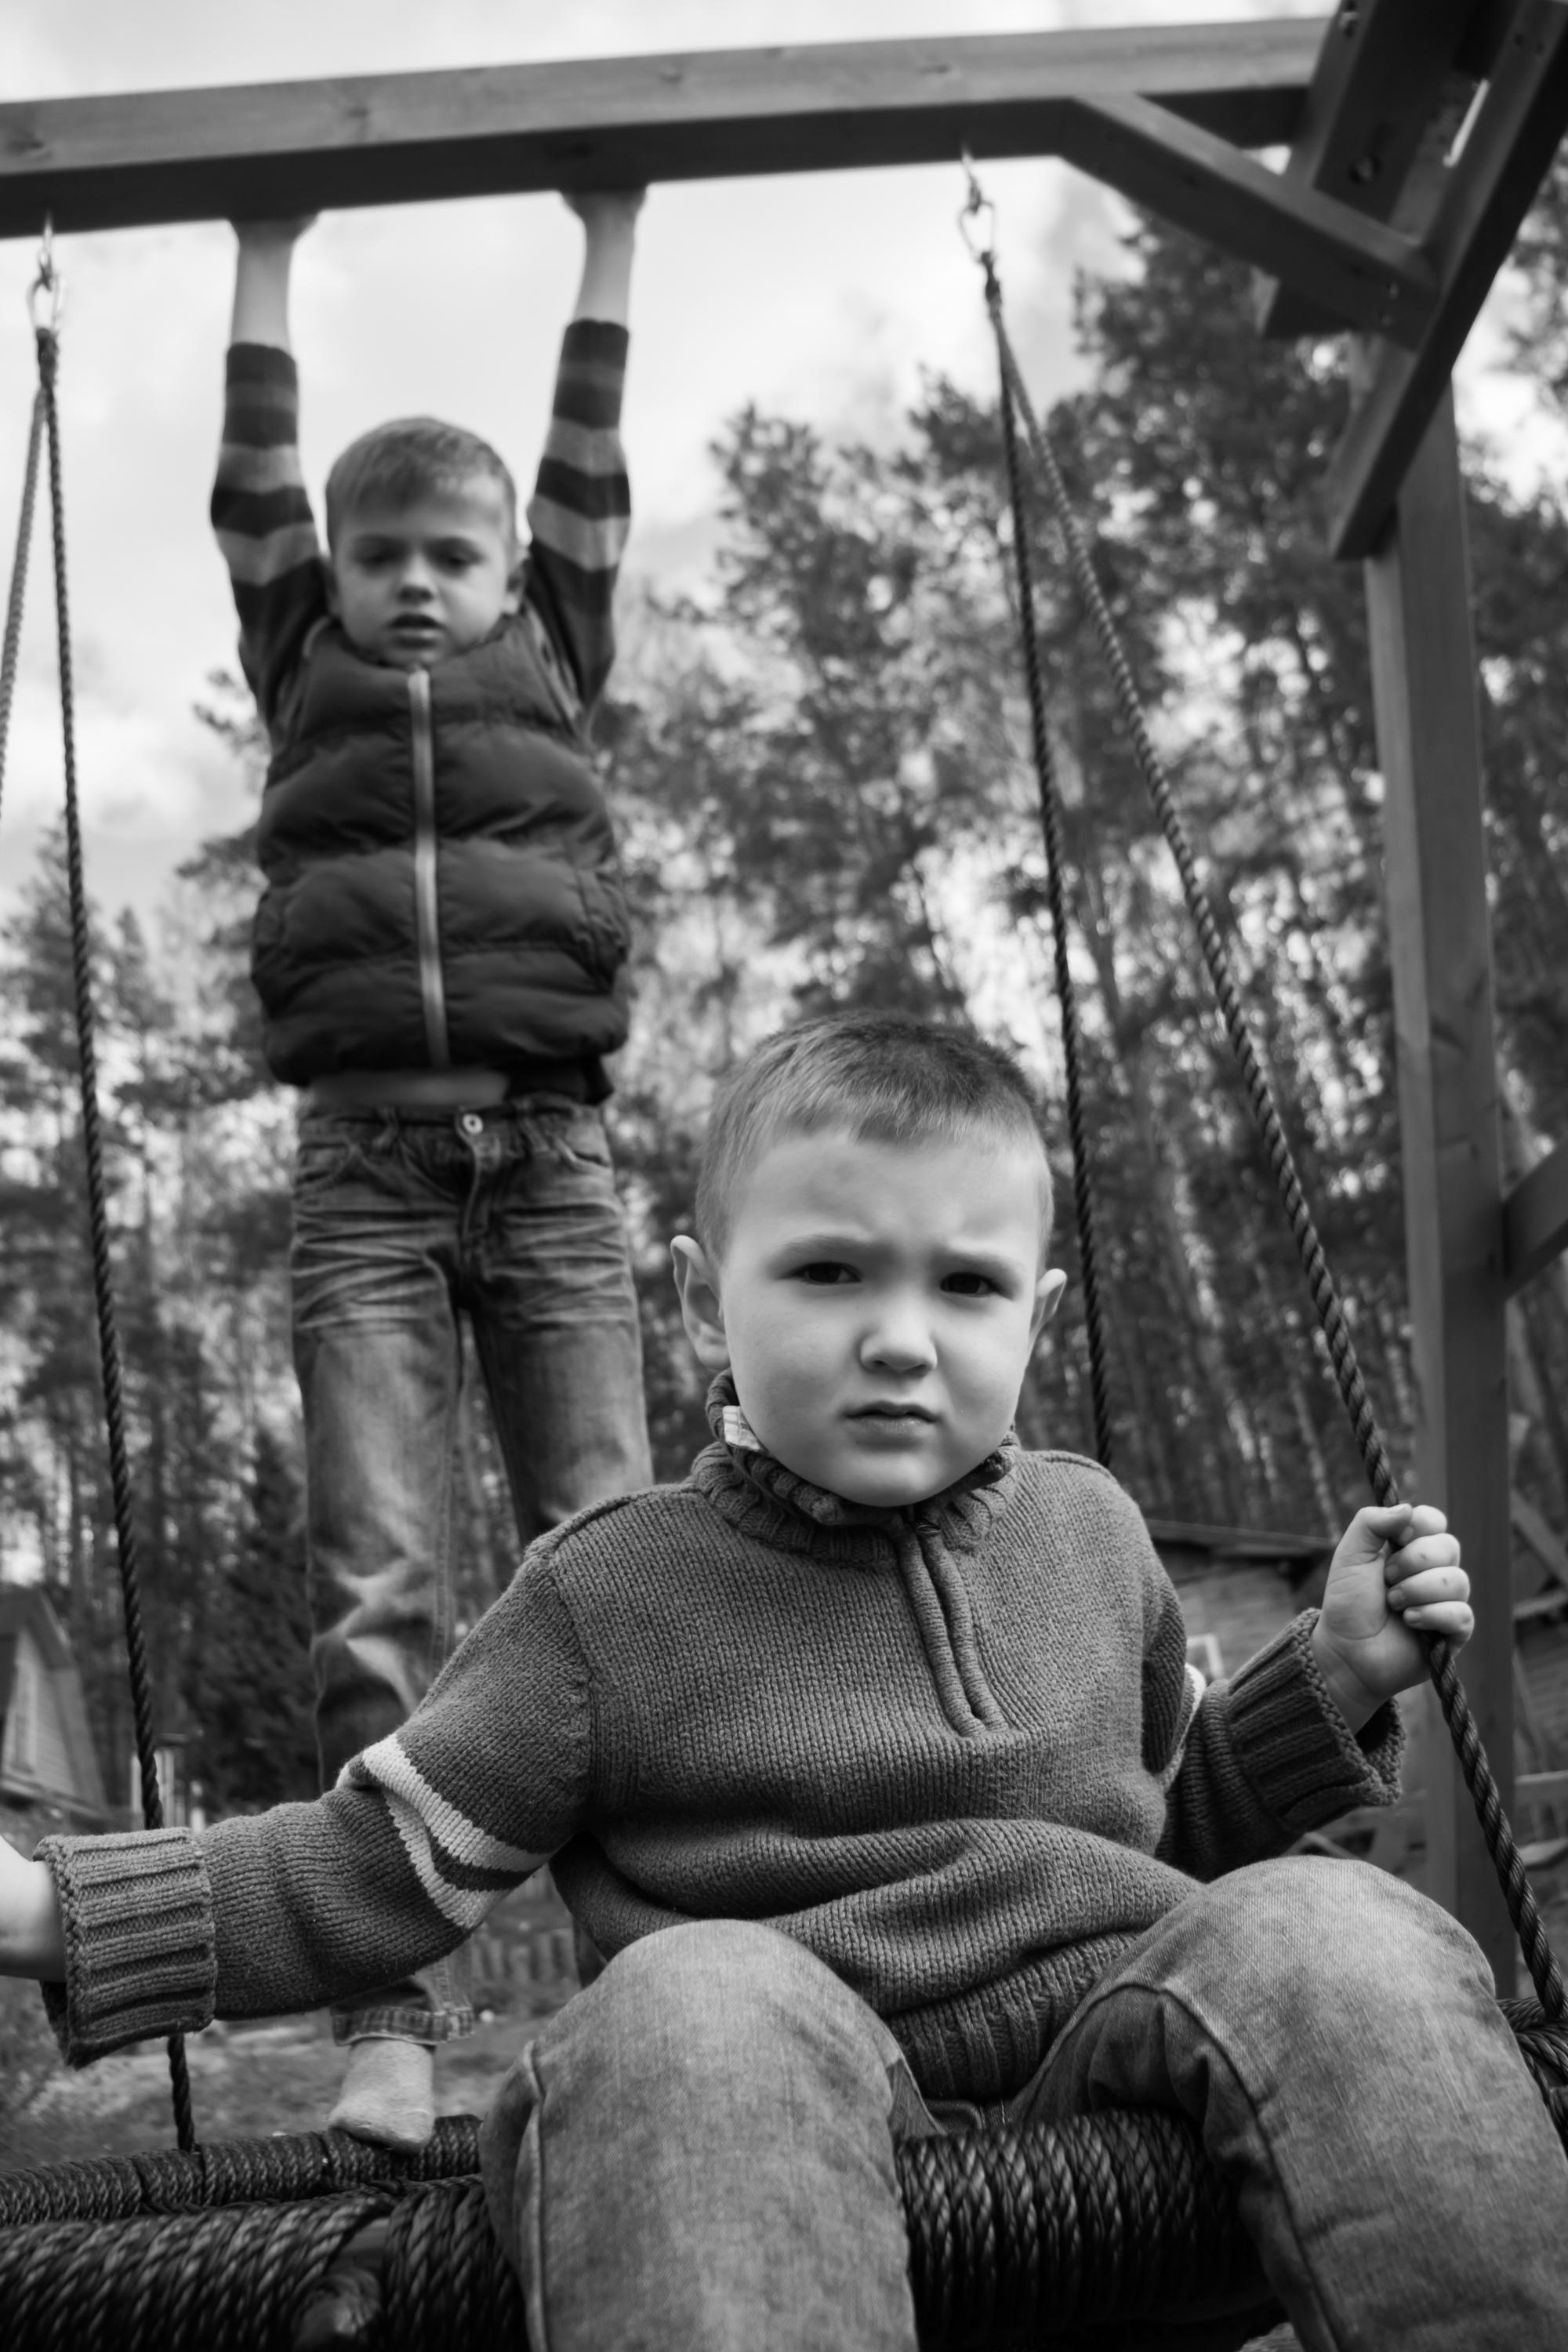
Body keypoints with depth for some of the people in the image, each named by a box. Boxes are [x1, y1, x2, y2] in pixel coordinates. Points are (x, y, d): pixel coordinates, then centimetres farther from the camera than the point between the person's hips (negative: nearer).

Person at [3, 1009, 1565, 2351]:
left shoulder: (1087, 1527, 15)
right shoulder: (616, 1593, 4)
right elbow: (378, 1865, 6)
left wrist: (1331, 1674, 11)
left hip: (1116, 2035, 3)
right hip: (801, 2099, -2)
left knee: (1328, 1933, -28)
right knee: (692, 2007, -36)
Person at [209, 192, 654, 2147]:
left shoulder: (552, 664, 20)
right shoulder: (308, 681, 21)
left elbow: (586, 482, 22)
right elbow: (252, 492, 22)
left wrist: (608, 253, 30)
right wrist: (265, 266, 30)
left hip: (549, 1154, 0)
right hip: (362, 1163, 0)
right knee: (373, 1592, -7)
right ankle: (396, 2019, -7)